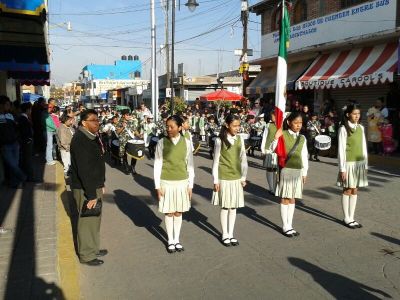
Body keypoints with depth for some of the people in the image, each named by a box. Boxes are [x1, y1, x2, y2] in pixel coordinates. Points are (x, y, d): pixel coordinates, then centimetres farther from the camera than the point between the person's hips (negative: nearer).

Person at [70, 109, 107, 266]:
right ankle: (87, 255, 16)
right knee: (87, 221, 2)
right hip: (84, 189, -10)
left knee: (95, 219, 20)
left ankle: (94, 248, 36)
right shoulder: (80, 140, -21)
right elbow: (84, 170, -26)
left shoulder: (93, 137, 10)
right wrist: (91, 195, -25)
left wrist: (101, 185, 17)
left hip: (95, 186, 10)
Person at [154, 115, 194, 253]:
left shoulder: (186, 142, -4)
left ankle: (177, 240, 27)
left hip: (182, 182, 1)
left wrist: (190, 185, 2)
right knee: (169, 212, 8)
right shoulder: (162, 142, -7)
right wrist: (157, 186, -6)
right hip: (166, 182, -1)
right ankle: (170, 241, 24)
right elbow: (157, 165, -4)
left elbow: (190, 165, 1)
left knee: (178, 212, 11)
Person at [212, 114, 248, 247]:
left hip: (237, 178, 3)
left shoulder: (240, 139, 1)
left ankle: (231, 234, 22)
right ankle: (225, 235, 17)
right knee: (225, 207, 4)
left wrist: (243, 177, 3)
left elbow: (243, 160, 6)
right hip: (224, 178, -3)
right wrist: (216, 181, -7)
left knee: (233, 207, 10)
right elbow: (216, 162, -6)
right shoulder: (220, 140, -8)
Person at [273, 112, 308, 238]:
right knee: (285, 198, 2)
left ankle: (289, 225, 19)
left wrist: (304, 172, 12)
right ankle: (285, 226, 10)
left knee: (292, 198, 11)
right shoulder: (283, 134, -7)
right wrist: (276, 138, -29)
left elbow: (304, 156, 11)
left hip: (298, 171, 5)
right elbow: (274, 149, -15)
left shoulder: (302, 138, 7)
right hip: (286, 169, -4)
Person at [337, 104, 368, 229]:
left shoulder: (361, 128, 8)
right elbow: (341, 149, -11)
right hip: (349, 163, -5)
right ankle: (347, 218, 13)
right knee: (347, 190, 2)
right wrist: (342, 168, -13)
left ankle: (351, 218, 18)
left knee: (354, 191, 10)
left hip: (359, 163, 5)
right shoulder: (343, 129, -9)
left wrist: (365, 165, 10)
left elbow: (363, 147, 12)